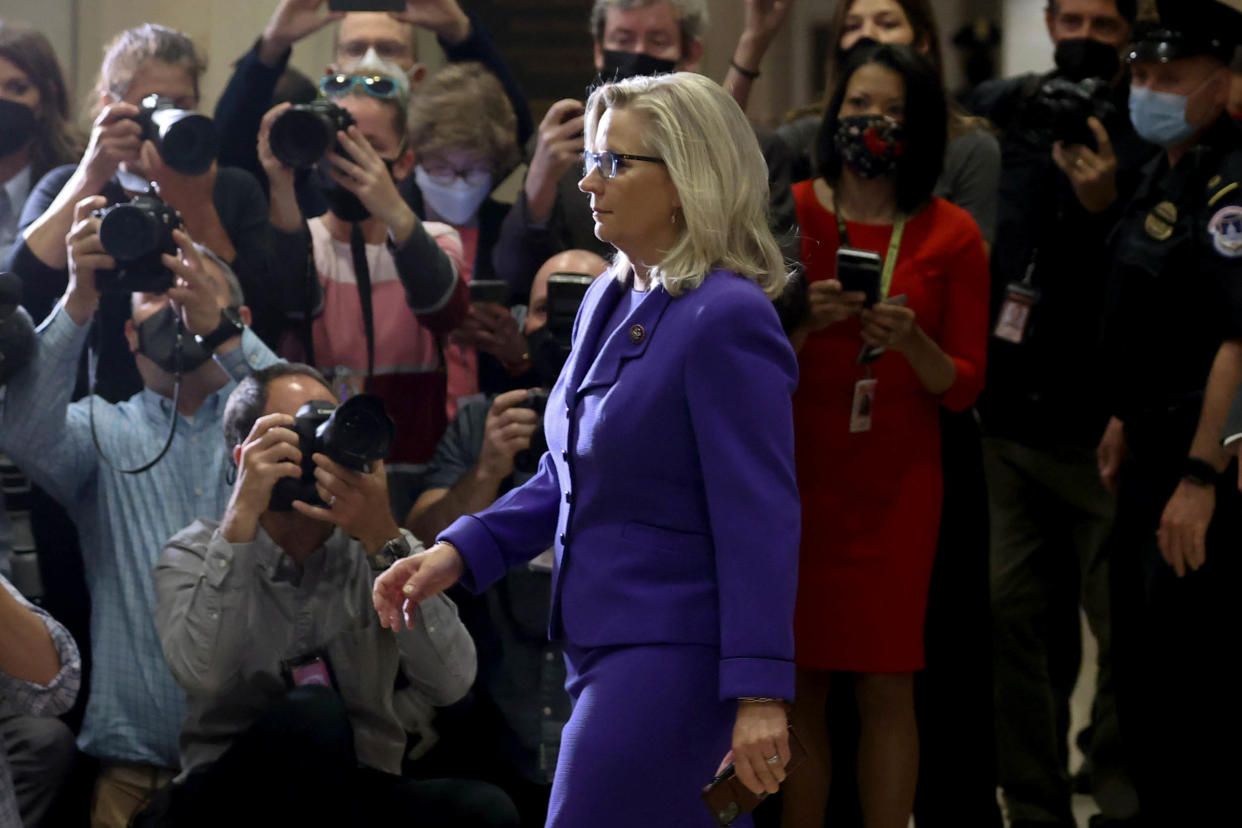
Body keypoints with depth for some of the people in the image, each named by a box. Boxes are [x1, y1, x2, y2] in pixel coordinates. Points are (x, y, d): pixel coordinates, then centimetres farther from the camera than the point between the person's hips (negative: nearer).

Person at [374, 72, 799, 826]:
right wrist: (457, 554, 7)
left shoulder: (728, 321, -17)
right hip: (606, 649, 9)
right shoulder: (608, 304, 11)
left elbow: (761, 521, -20)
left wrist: (759, 696, -24)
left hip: (674, 658, -9)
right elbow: (566, 477, 20)